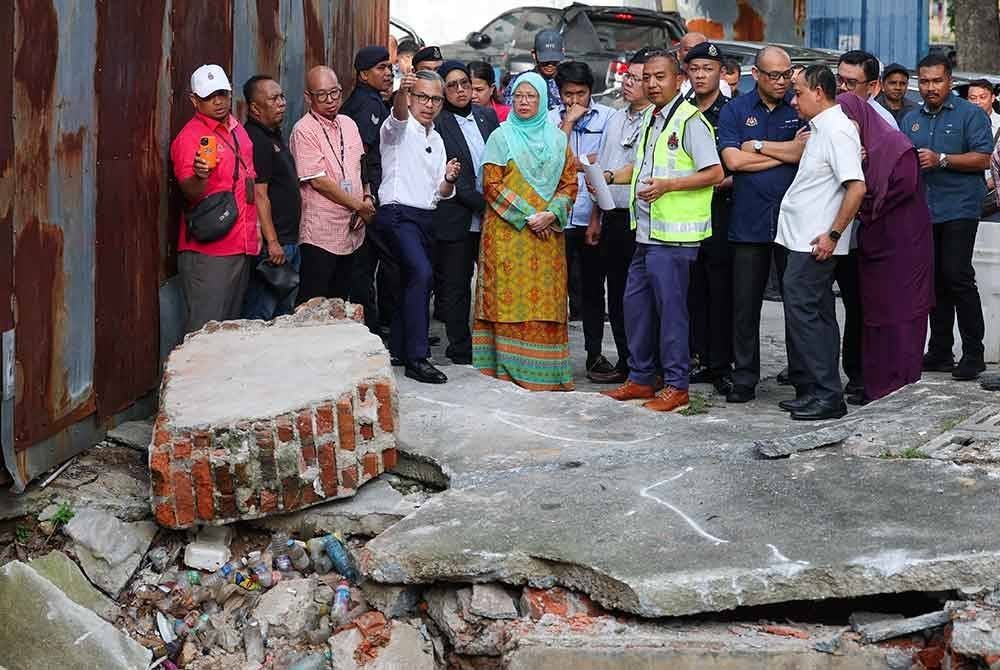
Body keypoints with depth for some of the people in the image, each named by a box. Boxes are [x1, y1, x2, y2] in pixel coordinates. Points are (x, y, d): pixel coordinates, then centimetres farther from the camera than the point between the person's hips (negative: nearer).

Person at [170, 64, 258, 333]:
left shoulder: (236, 128, 13)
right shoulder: (189, 137, -12)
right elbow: (190, 194, -19)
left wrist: (254, 232, 22)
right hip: (208, 251, -8)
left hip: (241, 245, 8)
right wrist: (200, 177, -41)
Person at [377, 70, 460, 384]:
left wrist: (449, 180, -1)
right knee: (422, 273, -24)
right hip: (398, 213, -8)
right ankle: (417, 357, -24)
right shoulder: (400, 128, -1)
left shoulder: (436, 140, 20)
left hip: (426, 217, 8)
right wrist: (402, 91, -49)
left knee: (412, 281, 12)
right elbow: (398, 114, -28)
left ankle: (398, 349, 26)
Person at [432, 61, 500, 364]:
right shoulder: (437, 124, -6)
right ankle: (461, 349, 15)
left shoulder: (487, 116, 11)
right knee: (455, 286, 5)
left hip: (491, 216, 4)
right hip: (456, 218, -4)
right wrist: (482, 204, -14)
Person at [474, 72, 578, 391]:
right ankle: (509, 370, -2)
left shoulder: (557, 138, 13)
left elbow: (570, 182, 10)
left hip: (548, 233, 3)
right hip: (507, 231, -3)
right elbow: (492, 185, -4)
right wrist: (526, 216, -12)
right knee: (510, 297, -6)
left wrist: (551, 214, -8)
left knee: (546, 300, 2)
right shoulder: (501, 137, 3)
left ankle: (546, 371, 7)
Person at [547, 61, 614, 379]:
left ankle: (594, 354, 15)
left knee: (593, 287, 8)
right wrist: (568, 122, -7)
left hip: (592, 217, 0)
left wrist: (574, 161, -5)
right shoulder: (551, 119, 7)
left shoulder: (607, 117, 4)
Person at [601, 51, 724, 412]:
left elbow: (715, 173, -16)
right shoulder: (649, 118, 15)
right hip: (647, 232, 9)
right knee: (635, 303, 12)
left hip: (673, 236, -9)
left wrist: (667, 185, -23)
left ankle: (676, 386, 7)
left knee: (670, 308, -3)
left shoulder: (690, 120, -11)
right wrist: (608, 178, 15)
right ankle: (641, 378, 24)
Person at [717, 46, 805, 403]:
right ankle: (744, 377, 13)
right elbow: (733, 160, -7)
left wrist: (758, 146, -7)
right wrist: (786, 152, -5)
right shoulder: (734, 111, 7)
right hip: (749, 222, 1)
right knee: (745, 303, 4)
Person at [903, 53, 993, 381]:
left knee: (957, 276, -12)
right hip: (922, 211, 6)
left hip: (958, 209, -6)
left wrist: (941, 160, -17)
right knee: (934, 280, 8)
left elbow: (983, 158, -9)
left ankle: (973, 352, -5)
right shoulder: (911, 120, 16)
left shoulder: (970, 114, -1)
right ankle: (940, 352, 14)